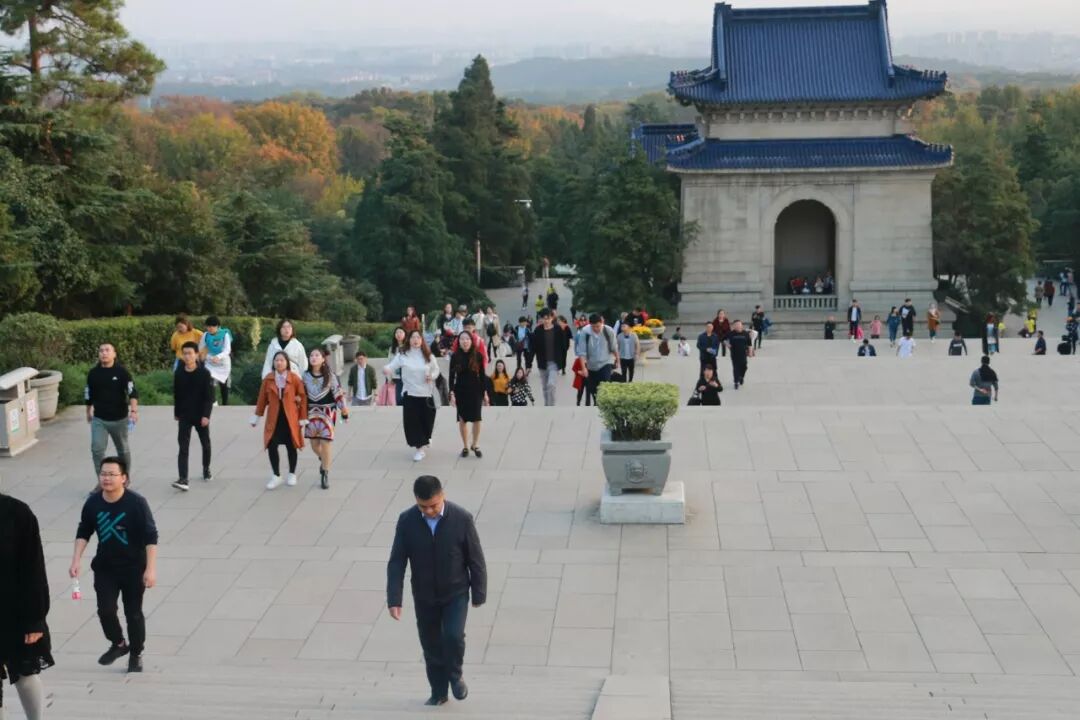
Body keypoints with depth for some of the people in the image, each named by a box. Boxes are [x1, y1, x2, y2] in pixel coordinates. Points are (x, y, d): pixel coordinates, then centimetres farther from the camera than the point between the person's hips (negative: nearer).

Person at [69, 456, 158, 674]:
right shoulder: (92, 503, -7)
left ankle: (136, 656, 24)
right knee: (105, 610, -2)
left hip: (134, 568, -3)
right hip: (105, 568, 3)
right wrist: (76, 560, -2)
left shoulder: (137, 503, -20)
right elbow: (83, 533, 7)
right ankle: (118, 644, 26)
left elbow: (151, 537, -16)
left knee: (133, 613, 6)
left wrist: (151, 569, -20)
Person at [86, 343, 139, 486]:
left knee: (123, 449, 13)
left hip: (119, 418, -2)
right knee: (97, 449, -10)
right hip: (99, 419, 2)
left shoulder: (121, 372, -11)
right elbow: (89, 395, 13)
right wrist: (88, 412, 21)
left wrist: (133, 410, -34)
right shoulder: (93, 373, -1)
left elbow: (132, 392, -20)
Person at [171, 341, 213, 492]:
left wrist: (206, 415, -20)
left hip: (201, 416, -1)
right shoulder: (178, 373, -2)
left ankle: (206, 469, 39)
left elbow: (209, 396, -13)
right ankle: (183, 479, -13)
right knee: (183, 448, -8)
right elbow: (176, 395, 9)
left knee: (205, 444, 16)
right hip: (184, 416, 1)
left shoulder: (204, 373, -11)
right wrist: (176, 413, 13)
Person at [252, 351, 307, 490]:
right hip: (274, 419, 2)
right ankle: (276, 476, 8)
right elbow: (262, 398, 7)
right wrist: (256, 417, 9)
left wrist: (303, 419, -3)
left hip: (290, 418, -1)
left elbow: (302, 398, -2)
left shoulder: (295, 378, -5)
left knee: (291, 446, 8)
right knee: (272, 446, -5)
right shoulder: (268, 379, 1)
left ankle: (292, 475, 26)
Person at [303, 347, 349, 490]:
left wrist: (344, 411, -5)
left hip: (327, 412, -3)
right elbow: (302, 394, 10)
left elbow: (338, 393, -4)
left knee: (326, 442, -7)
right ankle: (323, 461, 40)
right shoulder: (306, 375, 2)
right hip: (312, 412, 3)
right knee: (314, 444, 8)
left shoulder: (330, 375, -7)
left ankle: (325, 474, 4)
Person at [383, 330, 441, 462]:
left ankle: (424, 443, 36)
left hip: (426, 394, 1)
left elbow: (436, 369, 13)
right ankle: (420, 448, 7)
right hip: (409, 394, -1)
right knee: (412, 421, -4)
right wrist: (386, 369, -39)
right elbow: (392, 366, -15)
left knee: (426, 420, 8)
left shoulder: (428, 356, 1)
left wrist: (432, 376, -9)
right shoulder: (402, 356, -6)